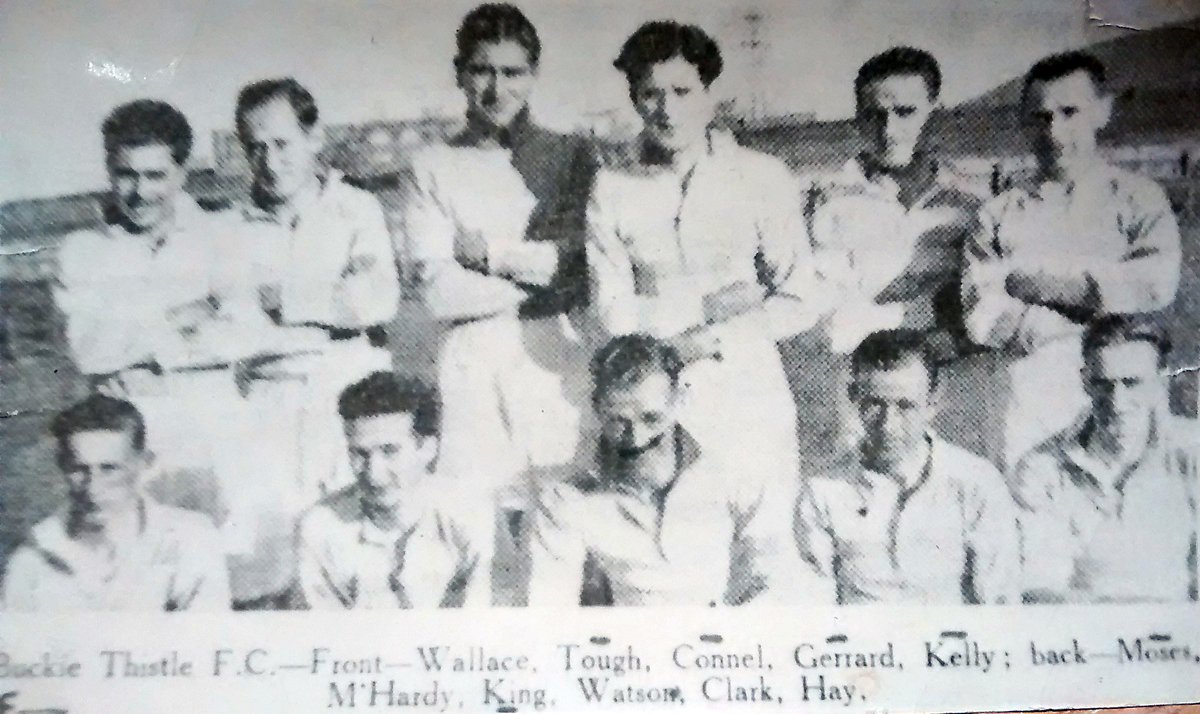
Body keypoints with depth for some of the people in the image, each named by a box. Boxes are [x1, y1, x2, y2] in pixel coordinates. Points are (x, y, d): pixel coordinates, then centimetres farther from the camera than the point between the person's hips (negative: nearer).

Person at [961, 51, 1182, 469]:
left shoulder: (1138, 200, 8)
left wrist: (1029, 281, -2)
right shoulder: (1001, 212, 12)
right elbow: (980, 316, 1)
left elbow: (1155, 286, -8)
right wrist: (1084, 328, -8)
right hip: (1023, 399, 1)